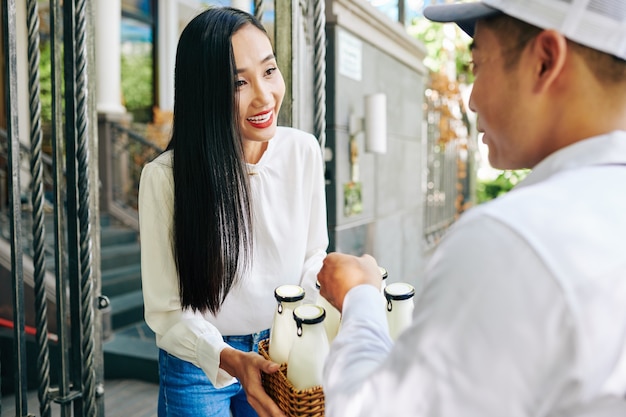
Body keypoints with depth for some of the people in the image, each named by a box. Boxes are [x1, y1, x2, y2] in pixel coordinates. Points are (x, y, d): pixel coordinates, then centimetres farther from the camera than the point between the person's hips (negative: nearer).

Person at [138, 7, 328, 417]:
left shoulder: (304, 150, -11)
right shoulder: (165, 177, -22)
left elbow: (314, 256, -1)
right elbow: (167, 310, -16)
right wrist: (230, 360, -31)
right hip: (197, 365, -3)